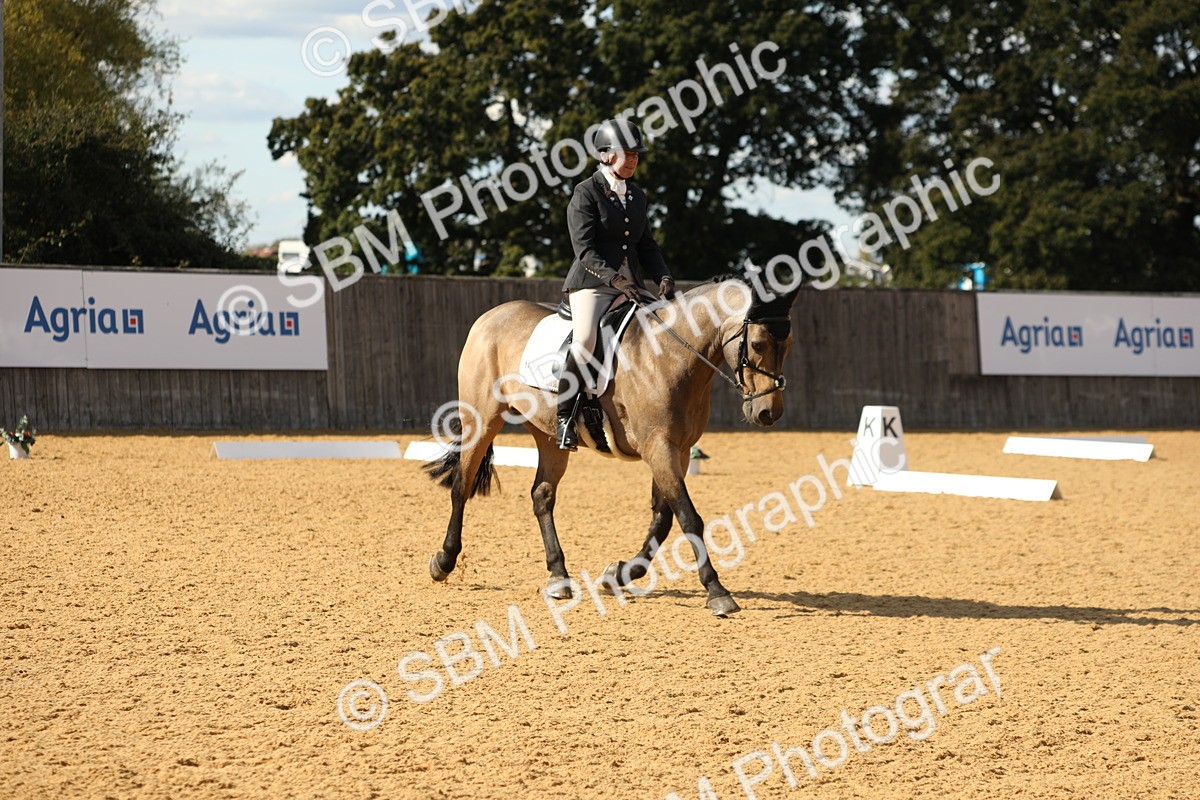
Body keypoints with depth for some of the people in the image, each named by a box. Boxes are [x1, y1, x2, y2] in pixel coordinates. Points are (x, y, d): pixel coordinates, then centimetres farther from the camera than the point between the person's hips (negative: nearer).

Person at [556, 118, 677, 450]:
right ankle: (565, 418, -21)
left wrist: (663, 278, -2)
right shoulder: (586, 192, -5)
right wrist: (616, 280, -25)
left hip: (629, 286, 7)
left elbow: (647, 246, 18)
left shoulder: (637, 197, 17)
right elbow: (584, 249, -13)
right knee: (585, 341, -30)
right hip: (591, 282, -7)